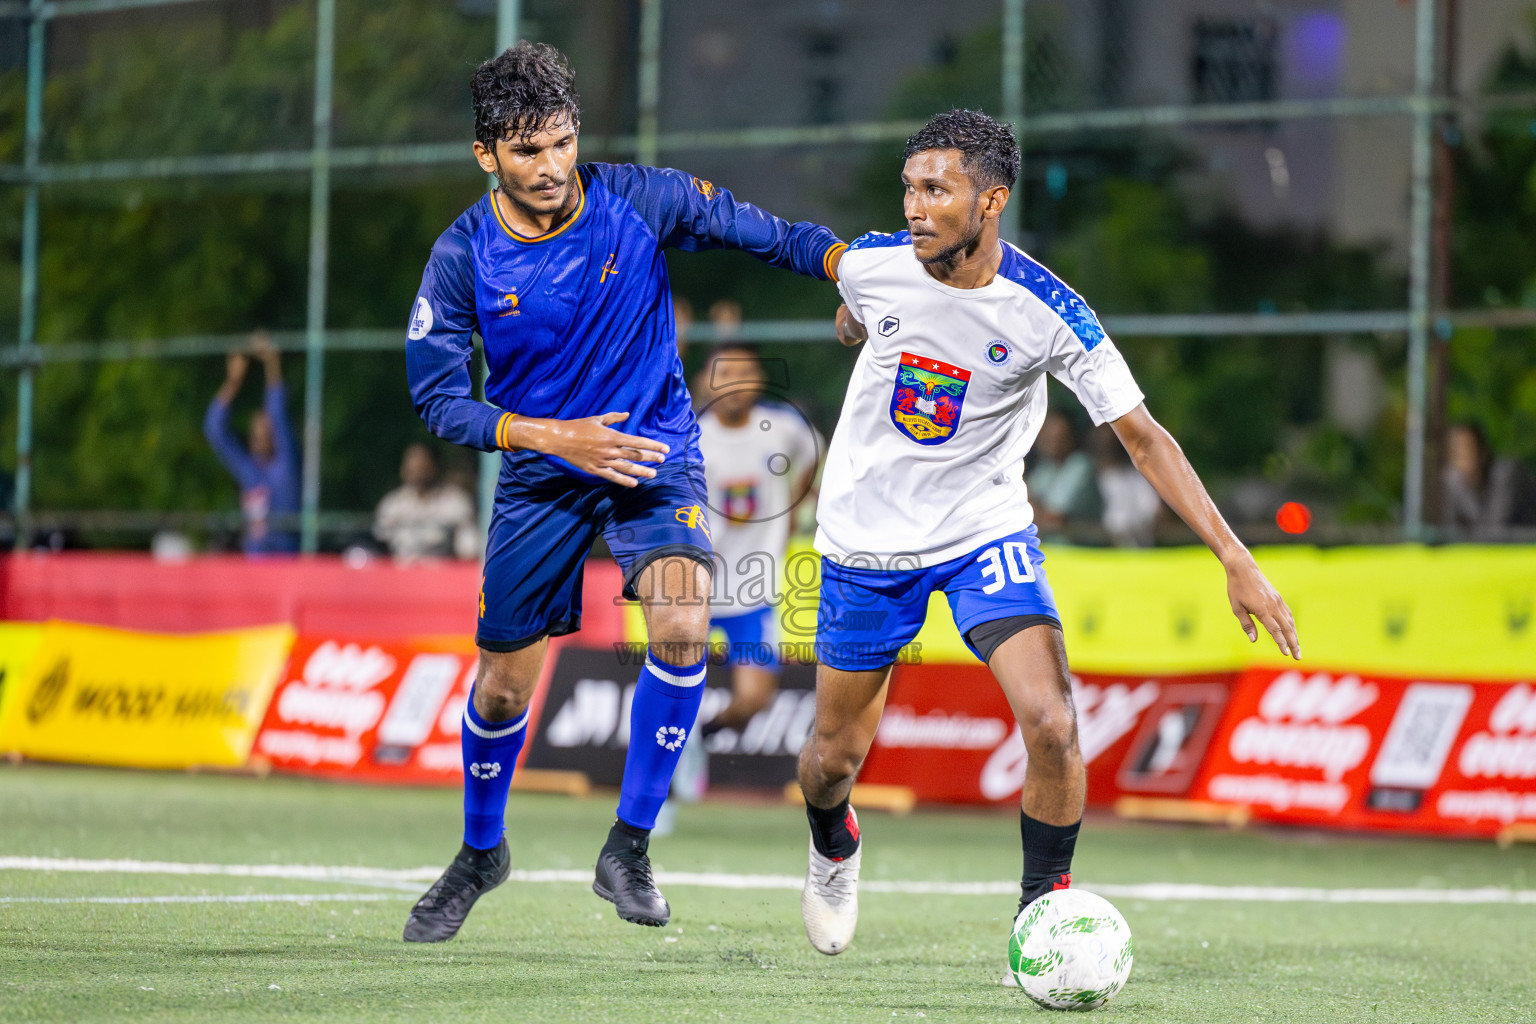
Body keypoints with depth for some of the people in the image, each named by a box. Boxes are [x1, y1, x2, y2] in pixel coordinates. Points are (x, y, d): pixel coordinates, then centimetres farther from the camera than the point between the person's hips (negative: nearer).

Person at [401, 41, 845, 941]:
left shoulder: (639, 202, -14)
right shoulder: (464, 257, -13)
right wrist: (558, 436, -22)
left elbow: (762, 232, -5)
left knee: (683, 626, -27)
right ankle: (481, 852, 37)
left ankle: (629, 849, -11)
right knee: (504, 684, 6)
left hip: (653, 453, -1)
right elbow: (438, 398, -11)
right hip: (540, 475, 1)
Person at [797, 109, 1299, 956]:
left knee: (1051, 725, -21)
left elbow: (1142, 437, -16)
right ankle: (832, 846, 46)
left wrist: (1235, 560, -21)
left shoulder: (1048, 313, -21)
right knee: (836, 754, 9)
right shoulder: (872, 265, -16)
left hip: (985, 530, -2)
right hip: (866, 533, 2)